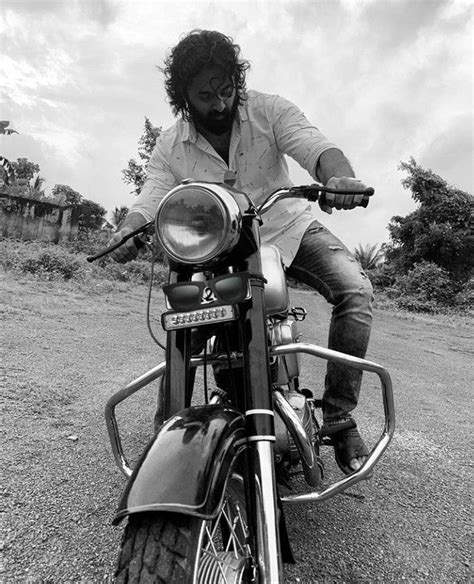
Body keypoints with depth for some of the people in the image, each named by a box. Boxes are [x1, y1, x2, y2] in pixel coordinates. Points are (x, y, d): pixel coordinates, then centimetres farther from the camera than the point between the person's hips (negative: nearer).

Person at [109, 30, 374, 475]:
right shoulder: (170, 146, -3)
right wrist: (127, 231, -34)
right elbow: (151, 197, -11)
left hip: (289, 226, -1)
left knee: (355, 290, -22)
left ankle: (339, 417, -11)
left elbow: (314, 145, -24)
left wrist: (338, 176, -48)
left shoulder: (268, 110, -9)